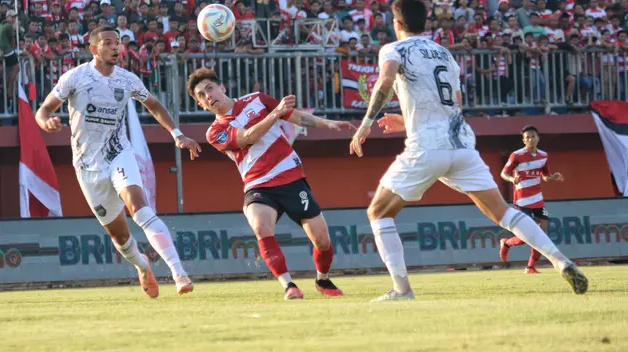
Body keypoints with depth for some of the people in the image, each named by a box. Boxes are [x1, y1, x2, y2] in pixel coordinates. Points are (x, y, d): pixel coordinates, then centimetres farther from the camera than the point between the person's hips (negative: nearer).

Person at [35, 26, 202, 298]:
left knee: (140, 208, -27)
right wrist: (46, 122, -28)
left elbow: (154, 106, 19)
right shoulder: (75, 78, -8)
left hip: (119, 155, 0)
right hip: (88, 165, 0)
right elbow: (43, 111, -4)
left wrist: (177, 135, 7)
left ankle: (178, 273, -37)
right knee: (118, 233, 6)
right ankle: (142, 267, 40)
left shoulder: (127, 81, 0)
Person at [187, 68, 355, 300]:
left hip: (291, 178, 1)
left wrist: (328, 124, 4)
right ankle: (288, 285, -26)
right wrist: (276, 113, -26)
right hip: (258, 187, -1)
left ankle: (323, 280, 25)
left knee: (322, 240, -5)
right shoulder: (215, 133, 2)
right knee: (262, 228, -33)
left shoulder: (256, 101, 8)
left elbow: (298, 116, 14)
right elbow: (248, 137, -15)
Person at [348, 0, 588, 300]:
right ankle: (562, 262, -10)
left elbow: (385, 82, -19)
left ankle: (401, 289, -2)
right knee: (502, 212, 6)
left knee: (379, 213, 10)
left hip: (427, 149, -5)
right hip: (462, 144, 5)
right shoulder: (444, 54, 22)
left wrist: (366, 123, -14)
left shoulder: (394, 50, 4)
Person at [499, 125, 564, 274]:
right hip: (523, 201, -6)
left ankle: (531, 267, 5)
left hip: (537, 200, 6)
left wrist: (553, 177, -3)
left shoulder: (543, 156, 7)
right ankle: (506, 243, 18)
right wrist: (512, 179, -32)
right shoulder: (517, 156, -12)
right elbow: (504, 173, -10)